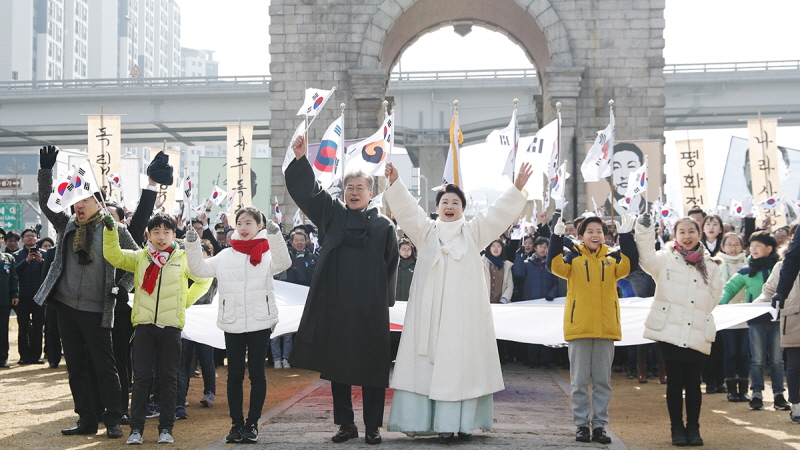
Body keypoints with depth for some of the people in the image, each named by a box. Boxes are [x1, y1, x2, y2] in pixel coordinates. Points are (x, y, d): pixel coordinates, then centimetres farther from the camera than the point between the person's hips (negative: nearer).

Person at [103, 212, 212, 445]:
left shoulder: (184, 259, 5)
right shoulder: (139, 257, 8)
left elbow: (205, 279, 16)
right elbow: (113, 255, -2)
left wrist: (186, 300, 8)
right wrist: (111, 230, -15)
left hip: (171, 325, 0)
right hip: (144, 323, 1)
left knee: (169, 377, 5)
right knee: (141, 377, 1)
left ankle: (166, 428, 11)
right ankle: (136, 428, 6)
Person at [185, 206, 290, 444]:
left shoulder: (267, 253, 1)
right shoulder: (226, 256, 9)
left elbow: (282, 263, -19)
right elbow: (199, 268, 5)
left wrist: (275, 235, -30)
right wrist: (192, 244, -9)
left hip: (260, 323, -2)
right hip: (232, 323, 3)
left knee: (256, 373, 4)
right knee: (234, 374, 7)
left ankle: (252, 424, 12)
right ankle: (236, 424, 15)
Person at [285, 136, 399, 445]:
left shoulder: (384, 226, 4)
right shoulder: (332, 214, 9)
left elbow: (392, 266, 4)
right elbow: (306, 190, 0)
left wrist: (386, 300, -1)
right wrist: (301, 159, -15)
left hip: (370, 308, -2)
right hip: (335, 306, 2)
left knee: (371, 367, 1)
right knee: (337, 366, 7)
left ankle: (373, 427, 10)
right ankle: (346, 424, 18)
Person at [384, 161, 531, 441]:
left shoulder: (473, 232, 14)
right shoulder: (425, 231, 14)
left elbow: (499, 212, 4)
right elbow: (406, 208, 2)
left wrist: (517, 189, -9)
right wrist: (395, 183, -13)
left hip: (464, 311, 0)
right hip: (430, 310, 1)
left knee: (461, 363, -4)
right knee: (426, 363, -4)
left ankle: (461, 422, -4)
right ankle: (424, 420, -3)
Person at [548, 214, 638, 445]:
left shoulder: (612, 258, 8)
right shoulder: (574, 257, 2)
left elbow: (629, 265, -11)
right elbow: (556, 265, -16)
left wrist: (626, 235, -18)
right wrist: (557, 237, -26)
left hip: (606, 327, 2)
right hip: (579, 327, -2)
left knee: (603, 381, 7)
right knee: (580, 380, 4)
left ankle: (599, 425, 14)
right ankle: (582, 425, 11)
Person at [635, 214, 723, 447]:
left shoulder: (710, 266, 12)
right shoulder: (666, 259, 4)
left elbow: (714, 296, 15)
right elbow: (647, 259, -16)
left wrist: (698, 314, 5)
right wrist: (644, 230, -26)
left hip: (697, 334, 2)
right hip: (669, 330, -2)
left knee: (693, 381, 5)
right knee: (675, 380, 3)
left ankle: (693, 428, 16)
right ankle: (677, 428, 13)